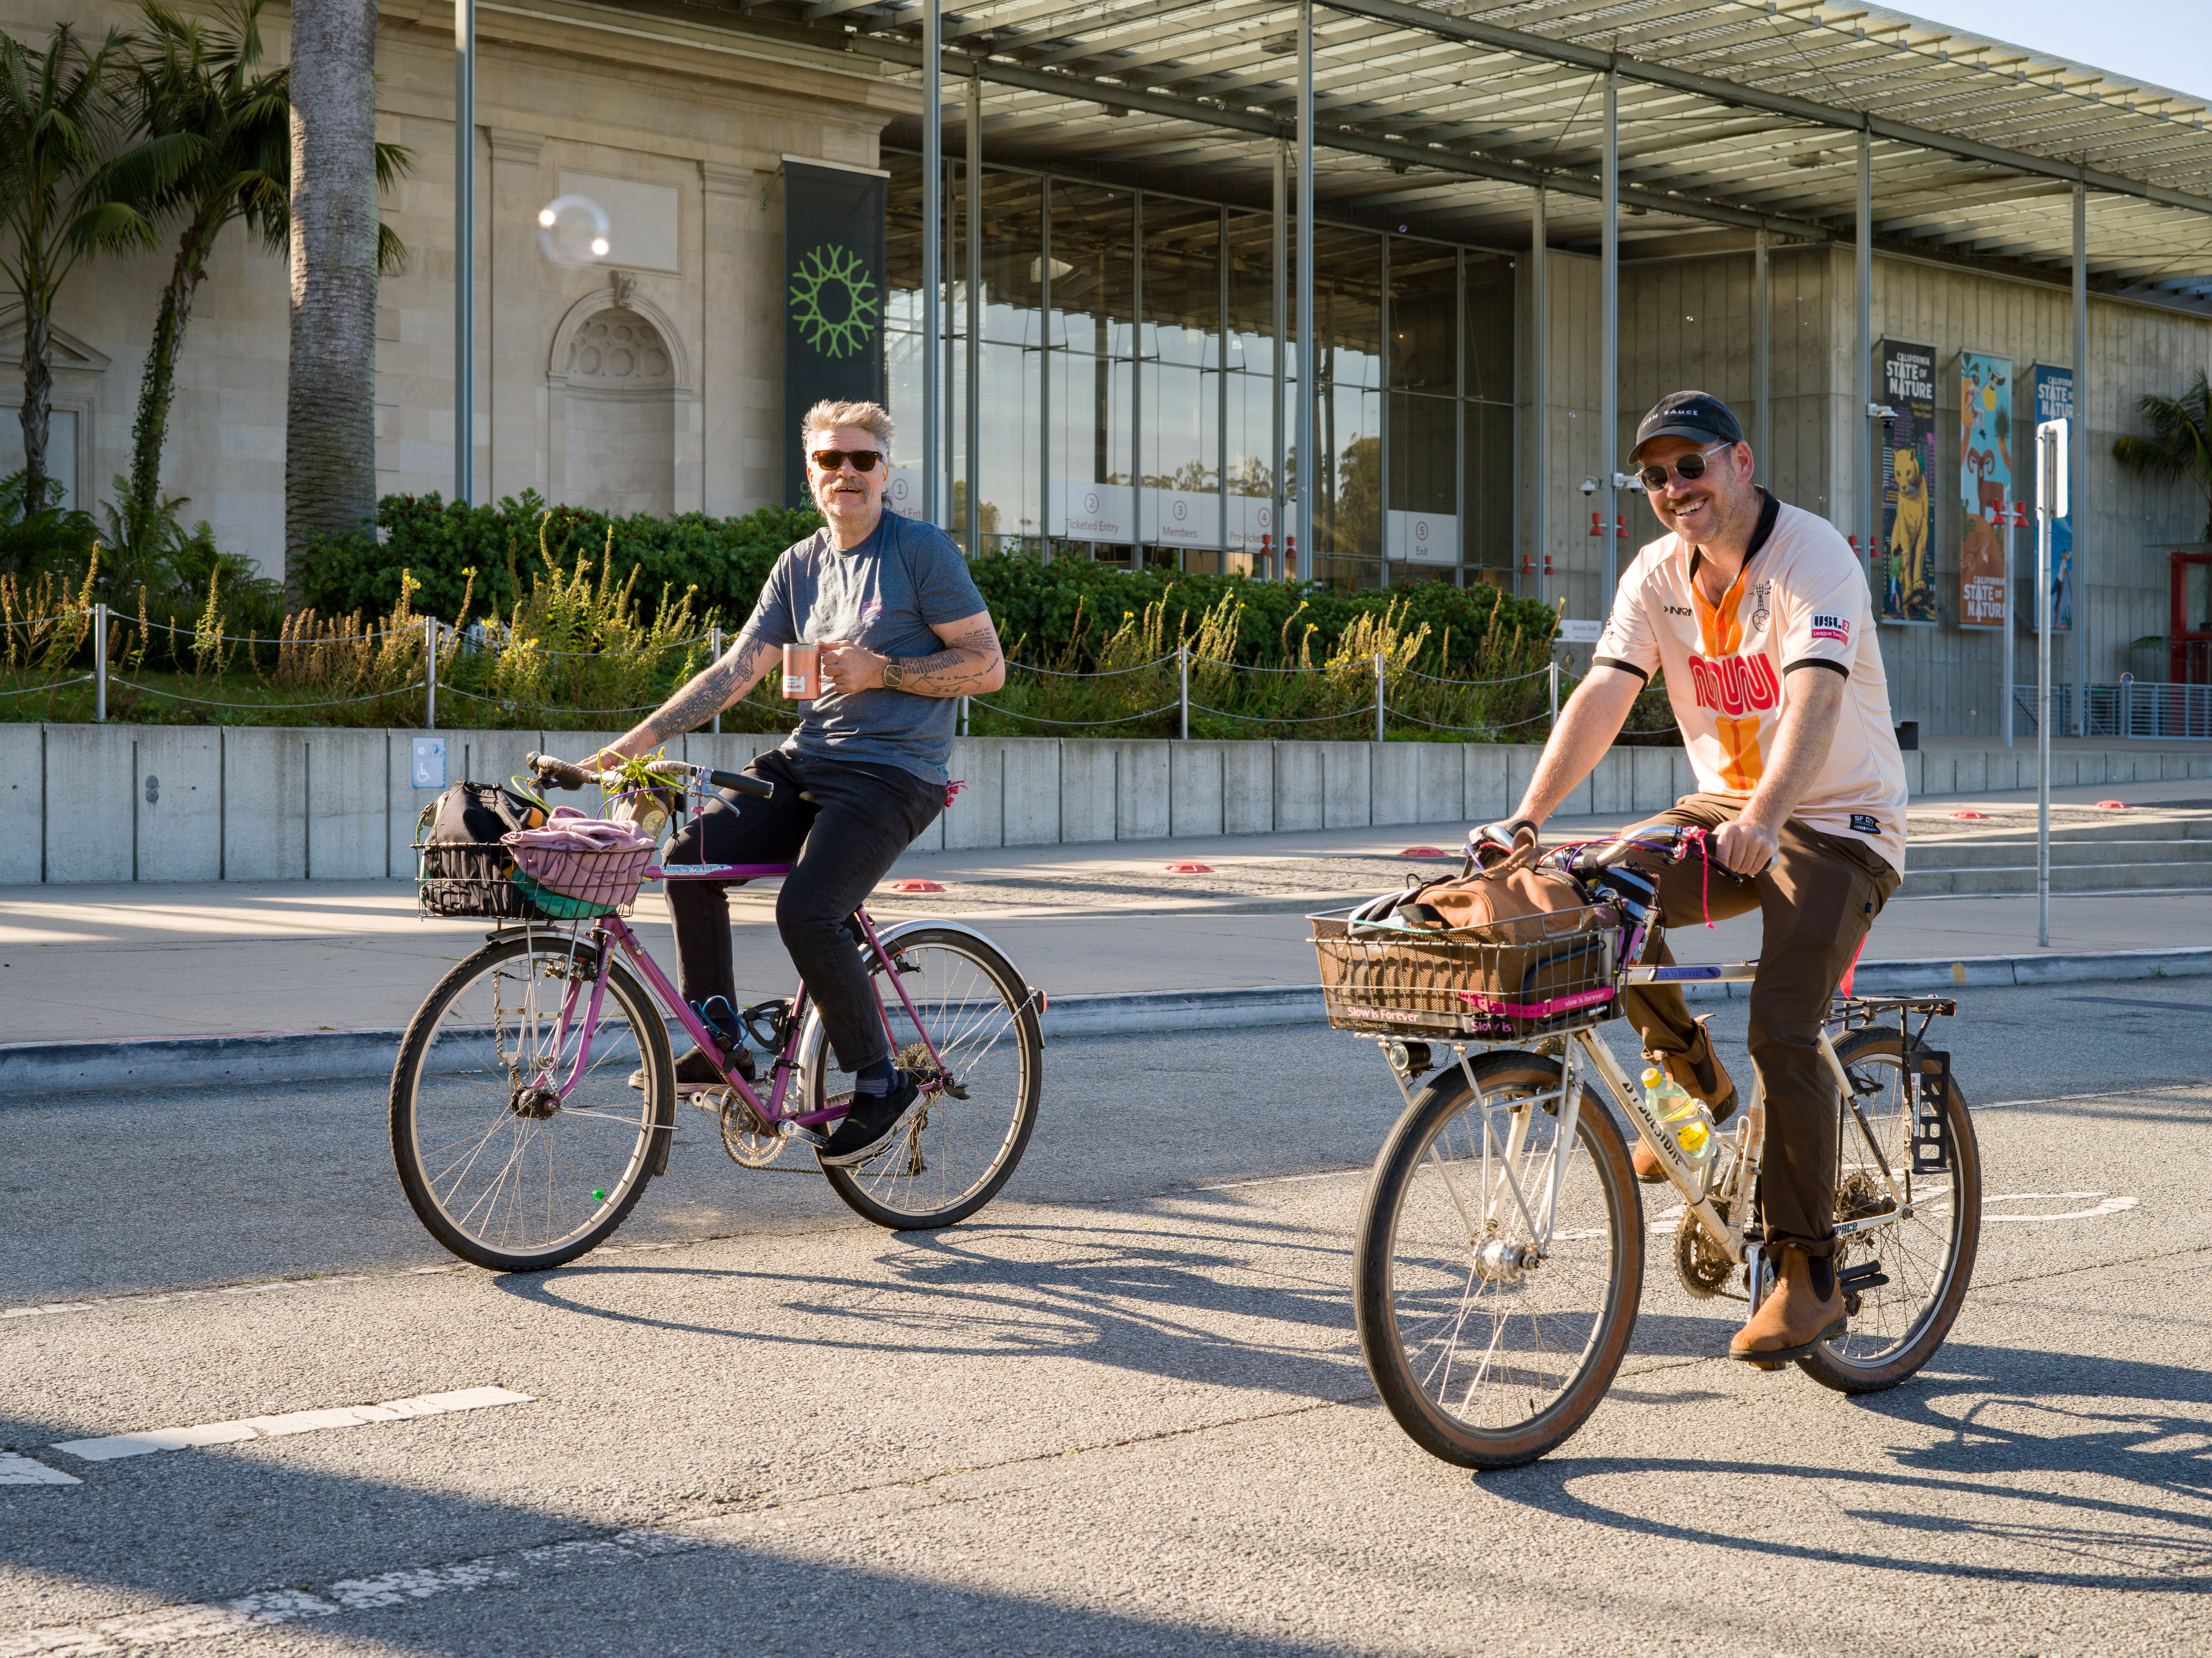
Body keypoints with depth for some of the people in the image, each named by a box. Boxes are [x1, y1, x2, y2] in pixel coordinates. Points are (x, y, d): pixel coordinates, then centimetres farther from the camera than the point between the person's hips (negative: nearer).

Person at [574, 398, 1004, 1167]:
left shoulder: (923, 550, -6)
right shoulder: (800, 564, 12)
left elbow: (988, 666, -8)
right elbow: (738, 669, 8)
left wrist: (881, 671, -17)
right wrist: (643, 735, -3)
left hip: (892, 772, -7)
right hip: (806, 758, 7)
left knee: (807, 911, -24)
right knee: (693, 852, -10)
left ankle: (880, 1084, -8)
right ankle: (718, 1041, 3)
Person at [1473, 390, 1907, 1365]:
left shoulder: (1812, 556, -18)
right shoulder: (1658, 574, 0)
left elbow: (1813, 698, -34)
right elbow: (1604, 694, -11)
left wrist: (1764, 816, -50)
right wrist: (1525, 818, -25)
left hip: (1837, 821, -6)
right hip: (1725, 809, 6)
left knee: (1781, 1028, -22)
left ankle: (1809, 1278, -10)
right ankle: (1696, 1084, 6)